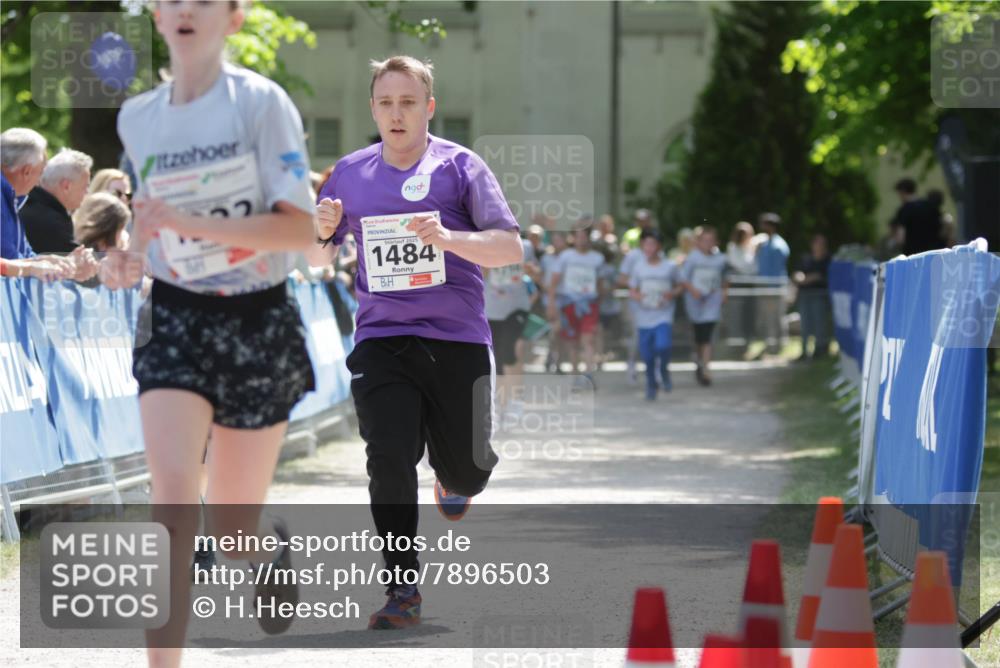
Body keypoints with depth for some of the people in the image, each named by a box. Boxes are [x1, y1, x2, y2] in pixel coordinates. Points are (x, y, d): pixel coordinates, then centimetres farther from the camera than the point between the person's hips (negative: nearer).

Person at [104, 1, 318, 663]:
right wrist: (129, 259, 1)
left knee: (232, 528, 8)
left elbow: (301, 229, -17)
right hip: (175, 319, 2)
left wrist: (188, 222, -25)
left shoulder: (262, 103, -10)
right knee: (173, 496, -19)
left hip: (258, 324, -2)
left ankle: (275, 544, 46)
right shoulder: (136, 119, 5)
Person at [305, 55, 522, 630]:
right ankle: (403, 591, -5)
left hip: (458, 340, -1)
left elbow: (512, 248, -7)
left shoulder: (459, 166, -1)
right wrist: (321, 232, -5)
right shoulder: (351, 173, 8)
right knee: (389, 459, -14)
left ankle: (454, 481, 44)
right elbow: (318, 259, 18)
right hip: (381, 340, 1)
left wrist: (448, 238, -24)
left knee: (467, 472, 5)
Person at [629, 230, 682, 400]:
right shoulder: (638, 267, 4)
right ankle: (651, 385, 25)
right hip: (644, 317, 2)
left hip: (663, 317, -2)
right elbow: (632, 289, 12)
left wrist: (672, 294, -11)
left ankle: (664, 370, 9)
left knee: (662, 345, -22)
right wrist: (636, 296, -10)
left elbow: (680, 286, 10)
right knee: (647, 355, 4)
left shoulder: (669, 267, 0)